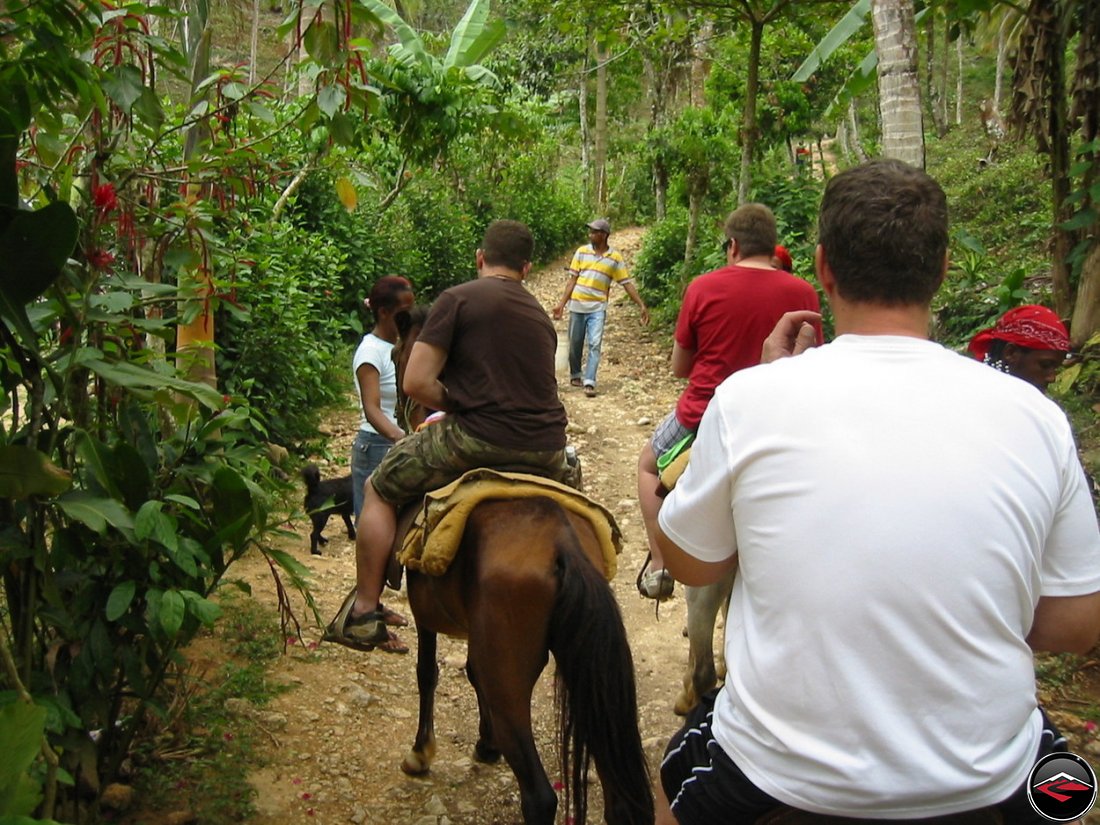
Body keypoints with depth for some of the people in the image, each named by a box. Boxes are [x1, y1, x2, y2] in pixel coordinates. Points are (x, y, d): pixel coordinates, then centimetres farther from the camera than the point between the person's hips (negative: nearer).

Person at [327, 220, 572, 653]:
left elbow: (416, 383, -7)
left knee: (379, 490, 18)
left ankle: (364, 613, 16)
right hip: (547, 451, 6)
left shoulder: (458, 298, 0)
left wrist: (458, 407, 9)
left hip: (477, 440, -5)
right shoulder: (540, 315, 20)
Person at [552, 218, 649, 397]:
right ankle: (575, 375, 30)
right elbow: (572, 280, 5)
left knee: (595, 344, -12)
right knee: (575, 344, 11)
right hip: (577, 306, 2)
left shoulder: (615, 257, -1)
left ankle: (589, 382, -15)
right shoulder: (582, 252, 2)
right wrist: (561, 304, 1)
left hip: (597, 308, -2)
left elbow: (627, 283, -1)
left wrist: (641, 305, -7)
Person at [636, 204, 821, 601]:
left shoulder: (703, 288, -9)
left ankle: (659, 567, 22)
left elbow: (679, 367, 1)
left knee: (649, 465, 27)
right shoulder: (803, 293, -6)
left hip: (703, 415, -1)